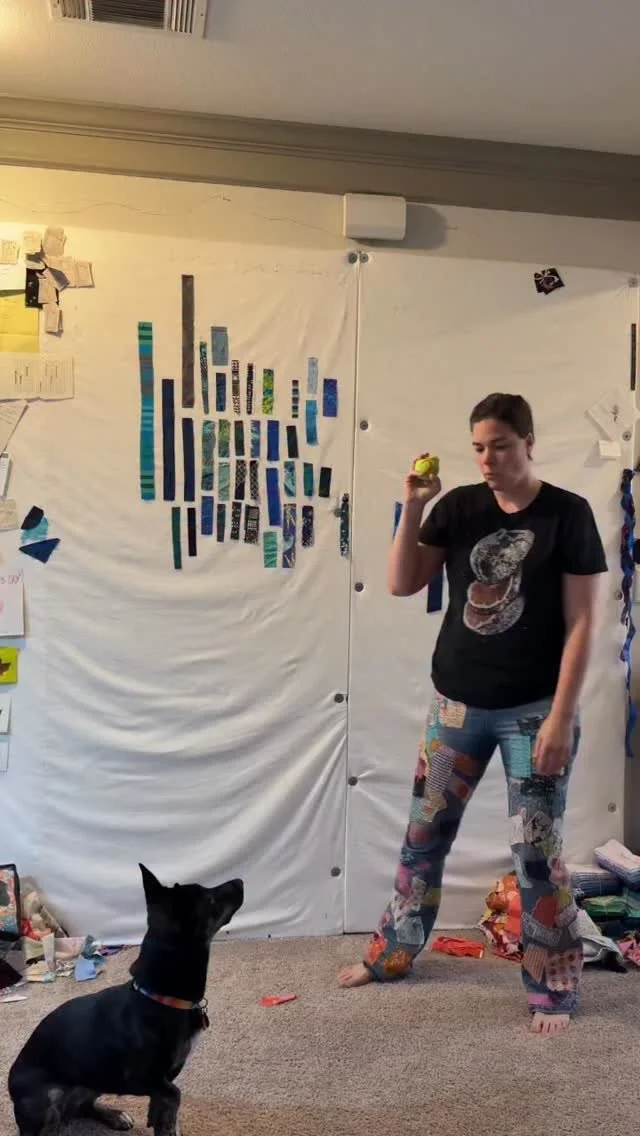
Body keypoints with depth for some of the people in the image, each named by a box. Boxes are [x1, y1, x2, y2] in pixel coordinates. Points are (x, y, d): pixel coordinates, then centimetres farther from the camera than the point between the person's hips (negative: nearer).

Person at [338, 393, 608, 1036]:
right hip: (458, 703, 4)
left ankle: (553, 989, 21)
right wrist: (412, 508, -12)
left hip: (534, 709, -4)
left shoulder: (567, 514, -8)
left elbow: (580, 623, -10)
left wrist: (560, 716, -15)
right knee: (423, 834, 13)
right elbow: (402, 584, 0)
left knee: (536, 850, 2)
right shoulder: (459, 507, 1)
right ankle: (393, 953, 33)